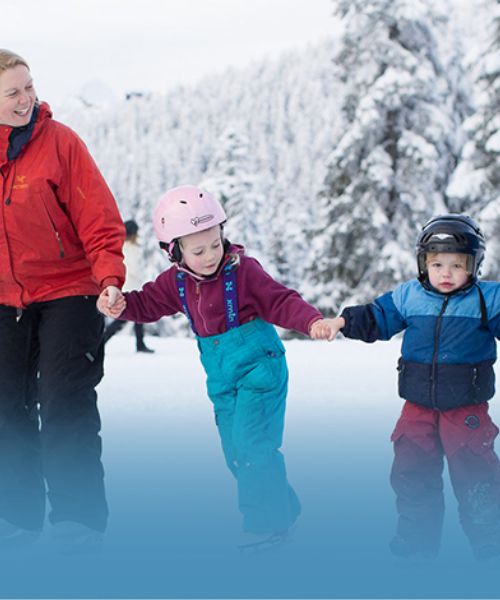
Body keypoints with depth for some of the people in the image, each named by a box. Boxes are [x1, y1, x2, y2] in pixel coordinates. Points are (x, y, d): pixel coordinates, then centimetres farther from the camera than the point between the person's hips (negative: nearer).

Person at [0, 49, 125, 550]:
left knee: (65, 406, -6)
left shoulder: (59, 142, -11)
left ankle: (78, 519, 3)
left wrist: (109, 277, -23)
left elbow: (98, 218, -12)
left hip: (67, 293, -4)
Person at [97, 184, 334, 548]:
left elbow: (281, 302, -17)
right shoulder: (177, 282, 2)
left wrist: (312, 322, -33)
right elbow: (148, 304, 10)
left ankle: (268, 525, -4)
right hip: (222, 378, 7)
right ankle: (282, 507, 26)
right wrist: (120, 304, -11)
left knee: (253, 446, -13)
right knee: (236, 451, 12)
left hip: (259, 368, -7)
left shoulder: (242, 270, -16)